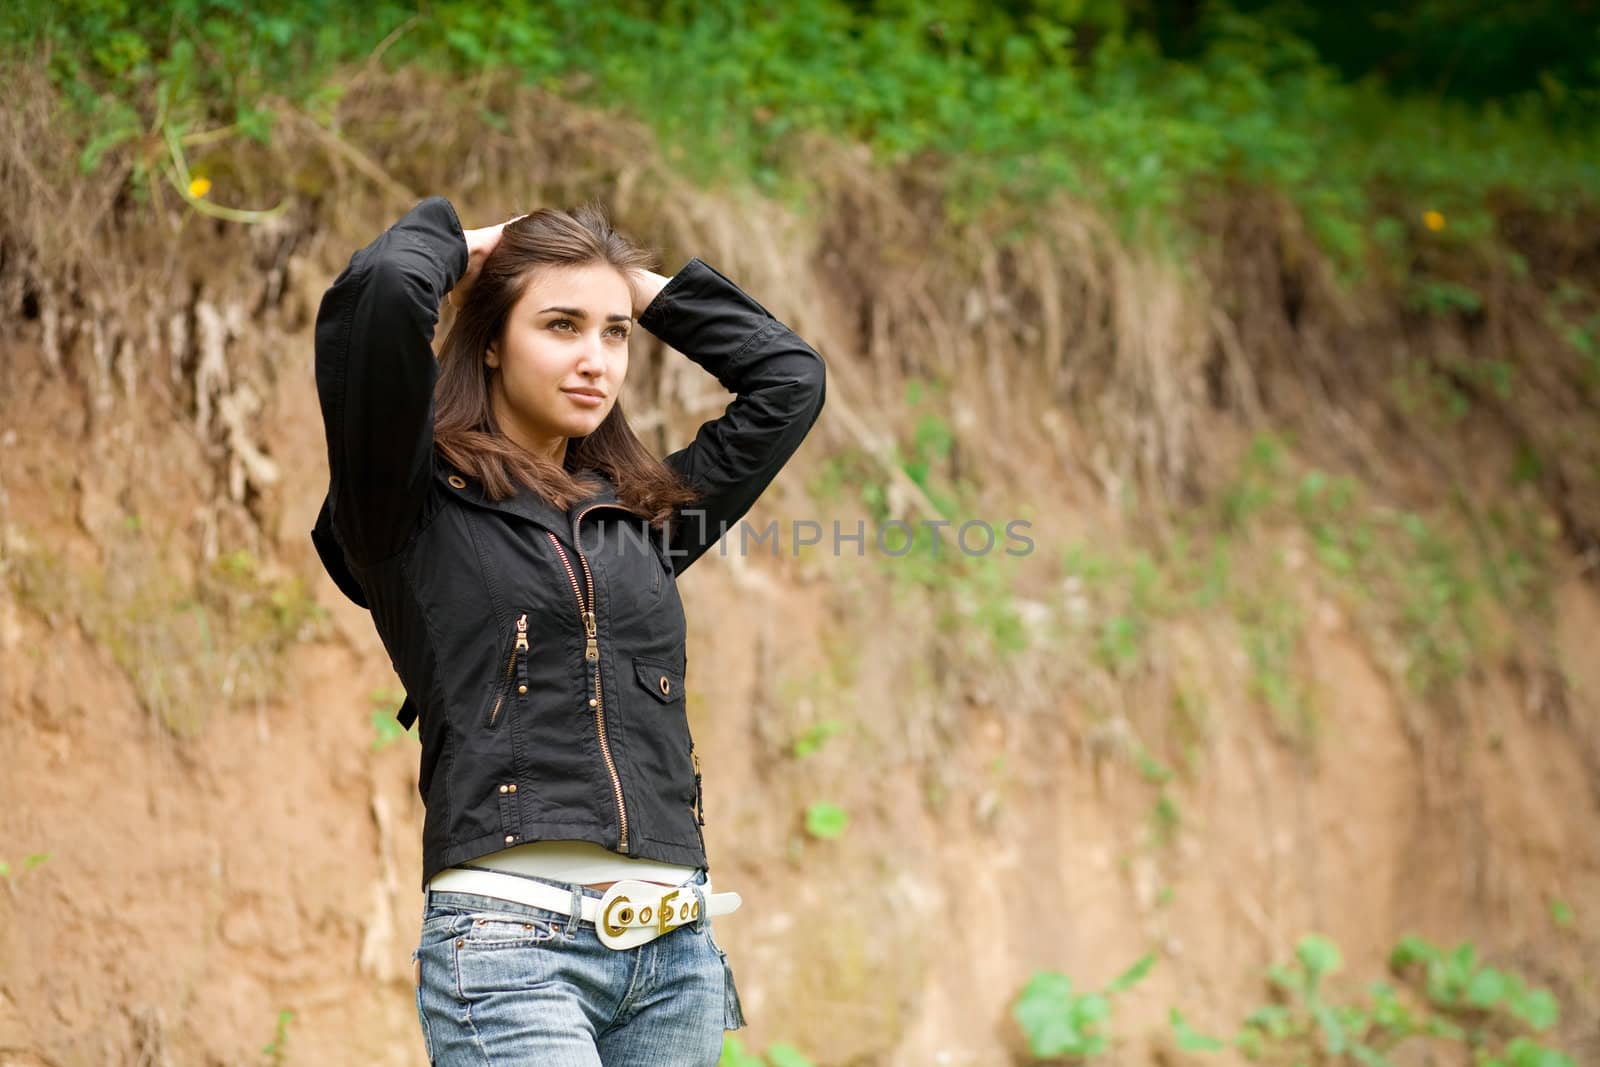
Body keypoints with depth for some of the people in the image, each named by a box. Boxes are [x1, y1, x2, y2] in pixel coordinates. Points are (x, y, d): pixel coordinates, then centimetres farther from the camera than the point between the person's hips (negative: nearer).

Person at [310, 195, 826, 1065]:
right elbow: (375, 295, -12)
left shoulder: (644, 515, 19)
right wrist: (450, 241, 8)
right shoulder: (414, 503, 3)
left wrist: (644, 286, 23)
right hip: (509, 937, -6)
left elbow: (789, 378, 26)